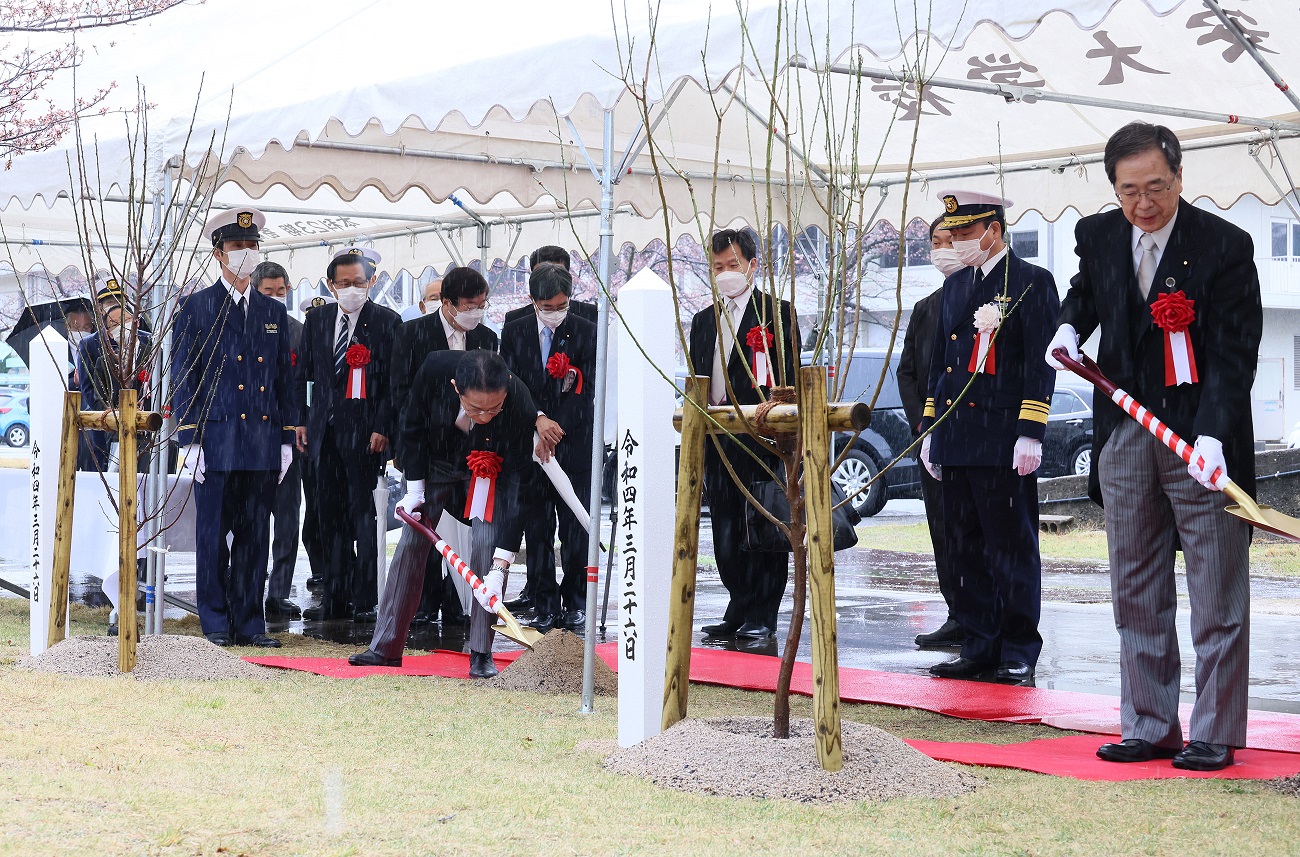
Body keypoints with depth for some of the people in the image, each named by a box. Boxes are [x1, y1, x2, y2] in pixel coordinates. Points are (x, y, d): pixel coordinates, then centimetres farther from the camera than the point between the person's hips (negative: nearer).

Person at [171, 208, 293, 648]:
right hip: (216, 441, -3)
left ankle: (249, 623, 11)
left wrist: (287, 439, 9)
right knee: (213, 534, 1)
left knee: (255, 536, 5)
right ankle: (216, 623, 8)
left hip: (264, 444, 4)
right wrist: (189, 441, -7)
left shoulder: (274, 313, 15)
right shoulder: (196, 308, 3)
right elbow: (183, 378, 0)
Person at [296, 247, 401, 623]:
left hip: (365, 429, -4)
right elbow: (304, 373, 16)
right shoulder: (317, 320, 12)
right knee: (331, 516, 7)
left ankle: (364, 600, 2)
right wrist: (301, 420, 8)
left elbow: (394, 381, -5)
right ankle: (334, 599, 13)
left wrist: (383, 428, -11)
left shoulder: (387, 321, -1)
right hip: (325, 429, 4)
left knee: (364, 514, -3)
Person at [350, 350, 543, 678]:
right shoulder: (435, 368, -35)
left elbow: (516, 489, -35)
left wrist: (500, 567, -39)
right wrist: (415, 489, -10)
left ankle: (482, 654, -6)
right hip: (435, 461, 2)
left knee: (487, 544, -17)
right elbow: (413, 426, -12)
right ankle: (385, 647, 11)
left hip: (490, 469, -2)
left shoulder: (521, 407, -39)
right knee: (411, 543, 0)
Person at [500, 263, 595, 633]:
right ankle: (545, 606, 9)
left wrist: (558, 428, -16)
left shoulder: (586, 332, 0)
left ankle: (576, 603, 11)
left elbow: (585, 389, -6)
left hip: (574, 445, -1)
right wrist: (538, 420, -15)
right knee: (537, 530, 2)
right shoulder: (514, 333, 5)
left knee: (576, 529, 1)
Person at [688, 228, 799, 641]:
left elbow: (789, 378, -5)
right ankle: (739, 610, 17)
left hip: (760, 438, -6)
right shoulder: (704, 320, 18)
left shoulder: (778, 313, 0)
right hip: (716, 440, 6)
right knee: (725, 531, 8)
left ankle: (762, 616, 0)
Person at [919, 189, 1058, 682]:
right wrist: (930, 429, 17)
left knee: (1013, 548, -1)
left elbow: (1041, 363, -9)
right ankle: (980, 647, 16)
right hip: (956, 442, 7)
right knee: (965, 549, 9)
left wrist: (1030, 434, -15)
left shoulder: (1032, 283, -3)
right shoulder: (954, 287, 18)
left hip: (1004, 445, -7)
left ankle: (1019, 654, 6)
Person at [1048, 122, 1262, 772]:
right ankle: (1149, 727, 19)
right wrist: (1069, 327, 4)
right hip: (1125, 434, 5)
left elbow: (1234, 354, -15)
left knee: (1216, 591, -1)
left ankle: (1214, 735, 7)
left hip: (1200, 435, -5)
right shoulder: (1098, 236, 4)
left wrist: (1211, 435, -27)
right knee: (1136, 590, 10)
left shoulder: (1225, 246, -12)